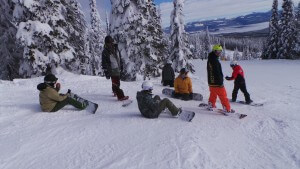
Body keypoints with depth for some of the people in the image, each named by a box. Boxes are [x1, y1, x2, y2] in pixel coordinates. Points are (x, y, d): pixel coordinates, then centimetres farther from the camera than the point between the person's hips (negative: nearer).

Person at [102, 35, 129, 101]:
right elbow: (104, 63, -14)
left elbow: (119, 57, 17)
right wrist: (106, 73, -15)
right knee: (116, 83, -8)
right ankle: (120, 96, -3)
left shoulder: (115, 48, 3)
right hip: (112, 70, -7)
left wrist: (121, 65, 20)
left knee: (116, 81, 21)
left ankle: (115, 92, 40)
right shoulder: (105, 52, -15)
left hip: (118, 69, 7)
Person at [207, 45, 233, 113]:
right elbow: (217, 73, -24)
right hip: (216, 83, -10)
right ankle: (227, 109, 3)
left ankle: (211, 105, 35)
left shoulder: (210, 60, 12)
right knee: (223, 96, -2)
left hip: (211, 82, 10)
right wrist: (220, 82, -21)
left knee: (213, 94, 24)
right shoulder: (214, 60, -20)